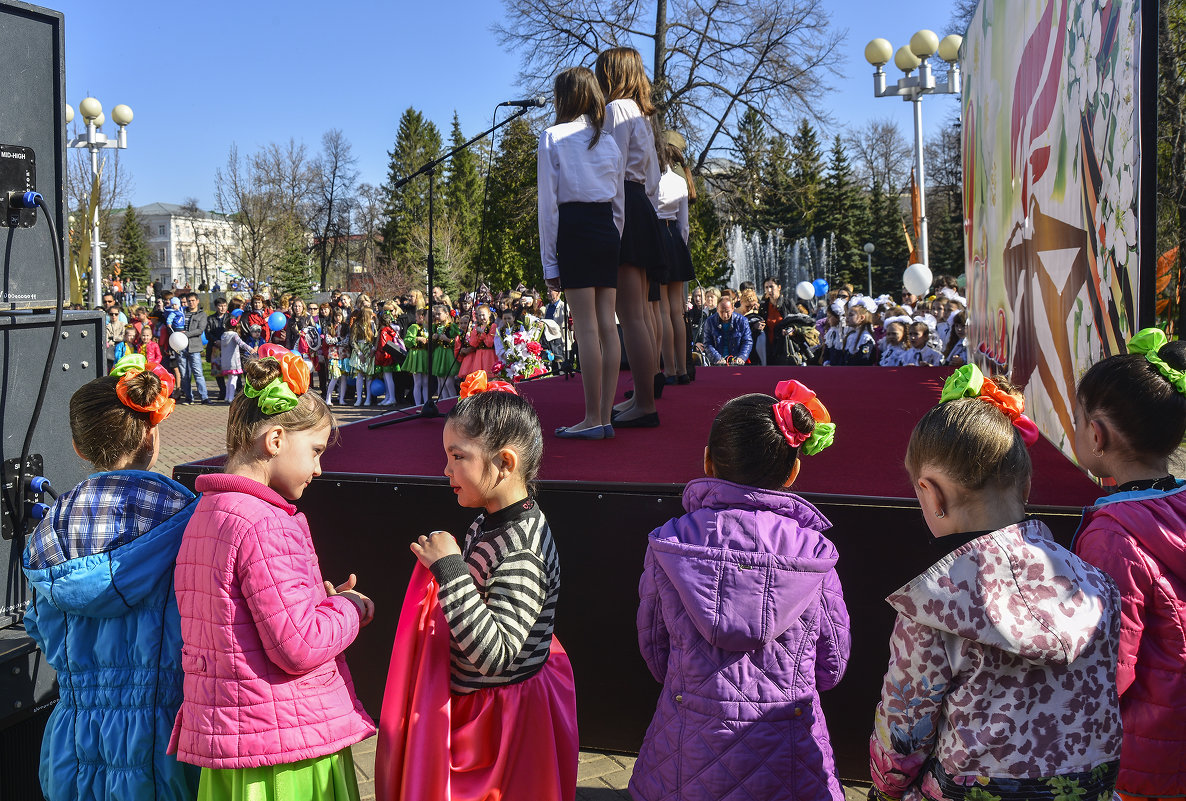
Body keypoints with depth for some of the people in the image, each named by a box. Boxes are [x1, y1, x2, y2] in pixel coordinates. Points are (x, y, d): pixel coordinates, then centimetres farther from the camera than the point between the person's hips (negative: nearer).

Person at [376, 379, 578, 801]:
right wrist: (443, 565, 3)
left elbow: (495, 655, -33)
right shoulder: (488, 524, 1)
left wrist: (450, 571, -33)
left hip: (505, 720, -9)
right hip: (470, 708, 9)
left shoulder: (521, 551, -27)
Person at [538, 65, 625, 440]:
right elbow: (620, 203, 15)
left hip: (574, 230, -5)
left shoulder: (552, 138, -1)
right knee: (607, 325, 4)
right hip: (608, 231, 5)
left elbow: (548, 204, -4)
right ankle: (605, 416, 6)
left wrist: (549, 262, -3)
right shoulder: (610, 142, 14)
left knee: (586, 326, -6)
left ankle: (592, 419, -4)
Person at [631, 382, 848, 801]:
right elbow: (831, 667, -1)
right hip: (786, 762, 0)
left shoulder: (669, 543, -11)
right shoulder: (813, 552, -13)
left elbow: (653, 647, 1)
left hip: (688, 755, 0)